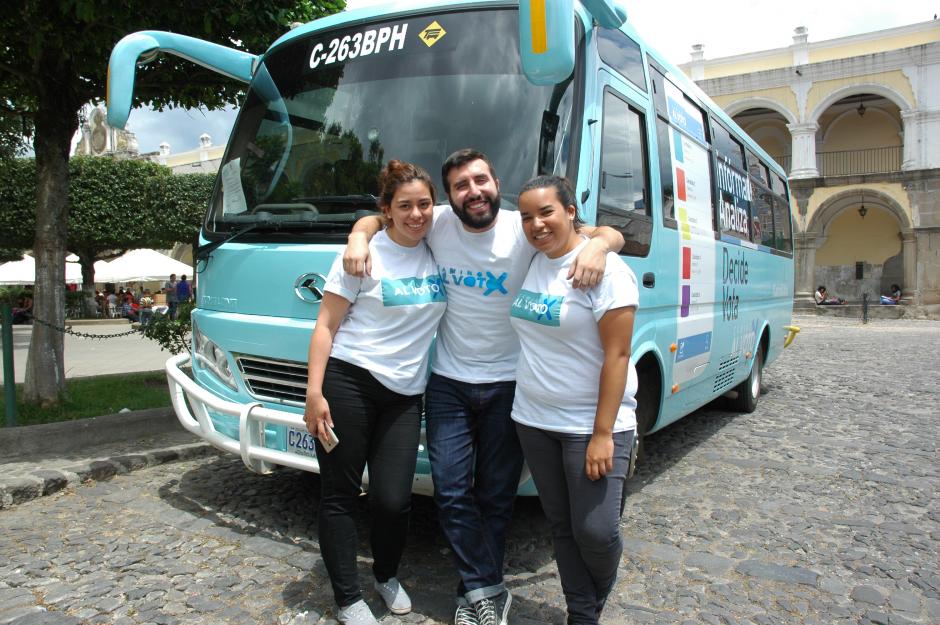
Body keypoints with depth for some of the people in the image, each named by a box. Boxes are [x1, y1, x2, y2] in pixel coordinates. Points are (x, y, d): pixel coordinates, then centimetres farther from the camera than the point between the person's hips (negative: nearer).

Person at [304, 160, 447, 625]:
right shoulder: (364, 255, -5)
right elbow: (326, 326, -5)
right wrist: (314, 392, -12)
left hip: (404, 395, 3)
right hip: (348, 383, -3)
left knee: (392, 499, 1)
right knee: (339, 495, 5)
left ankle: (387, 575, 32)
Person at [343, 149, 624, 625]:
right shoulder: (438, 224, -4)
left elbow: (611, 235, -9)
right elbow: (377, 218, 10)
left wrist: (596, 246, -32)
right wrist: (359, 236, -12)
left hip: (508, 385, -1)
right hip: (448, 384, 2)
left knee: (496, 496, 10)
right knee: (451, 492, -1)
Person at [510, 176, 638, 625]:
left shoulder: (605, 269, -14)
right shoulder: (532, 263, 5)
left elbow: (617, 356, -17)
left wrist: (602, 434, -20)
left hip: (591, 424, -6)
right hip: (534, 421, 6)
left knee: (596, 530, -3)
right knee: (562, 527, 13)